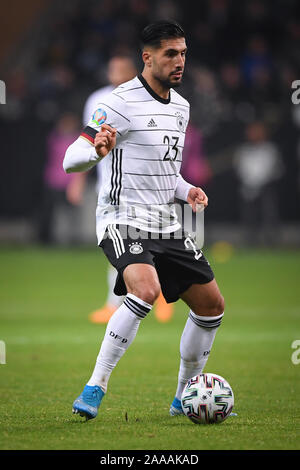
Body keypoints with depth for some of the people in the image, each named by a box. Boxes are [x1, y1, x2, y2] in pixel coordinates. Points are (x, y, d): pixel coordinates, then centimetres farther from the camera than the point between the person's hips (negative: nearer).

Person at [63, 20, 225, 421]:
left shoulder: (180, 106, 14)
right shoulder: (122, 102, -12)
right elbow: (71, 160, -16)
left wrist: (186, 190, 6)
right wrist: (97, 150, -38)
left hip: (166, 225, 8)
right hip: (123, 221, -8)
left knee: (211, 304, 7)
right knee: (146, 290, -32)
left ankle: (184, 397, 23)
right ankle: (94, 388, -24)